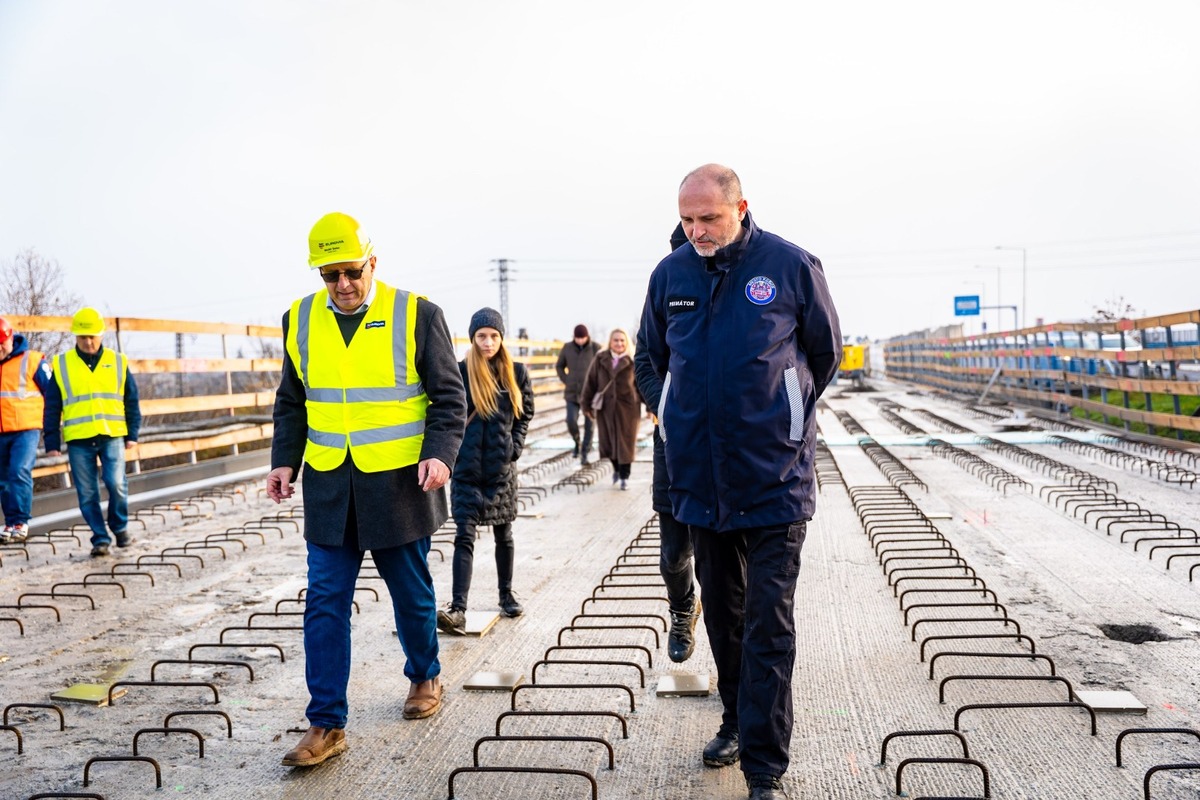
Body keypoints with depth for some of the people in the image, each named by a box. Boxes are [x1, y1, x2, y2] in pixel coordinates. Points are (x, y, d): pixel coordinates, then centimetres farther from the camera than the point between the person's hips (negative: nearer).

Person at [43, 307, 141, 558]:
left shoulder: (118, 362, 7)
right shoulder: (61, 365, 6)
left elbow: (132, 401, 11)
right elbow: (52, 408, 8)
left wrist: (132, 434, 6)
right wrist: (52, 442, 4)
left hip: (112, 436, -1)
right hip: (78, 440, 1)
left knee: (116, 483, -13)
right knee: (87, 494, 1)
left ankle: (120, 527, 11)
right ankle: (100, 538, 12)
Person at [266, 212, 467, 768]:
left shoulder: (416, 315, -6)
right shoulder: (300, 320, 5)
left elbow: (449, 396, -3)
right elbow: (292, 403, 14)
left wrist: (440, 453, -18)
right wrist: (284, 460, 2)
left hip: (399, 485, -3)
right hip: (328, 488, 3)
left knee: (412, 593, 12)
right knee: (325, 603, 1)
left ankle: (424, 677, 38)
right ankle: (326, 724, 8)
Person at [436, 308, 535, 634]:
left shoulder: (517, 373, 3)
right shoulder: (459, 372, -2)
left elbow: (526, 413, 12)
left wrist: (514, 446, 1)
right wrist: (452, 448, -3)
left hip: (502, 468, 2)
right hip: (466, 468, -2)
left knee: (503, 534, 14)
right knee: (464, 536, -8)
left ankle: (506, 594, 31)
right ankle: (457, 610, -14)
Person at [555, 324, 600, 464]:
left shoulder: (596, 348, -7)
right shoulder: (567, 348, -1)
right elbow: (559, 366, 13)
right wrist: (566, 382, 3)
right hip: (572, 393, 1)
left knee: (589, 424, 0)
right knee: (571, 422, -8)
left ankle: (584, 453, 12)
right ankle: (577, 442, 22)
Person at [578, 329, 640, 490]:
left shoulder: (632, 361, -3)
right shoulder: (600, 359, 2)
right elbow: (590, 382, 5)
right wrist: (586, 404, 4)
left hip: (627, 407, -2)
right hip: (605, 407, 2)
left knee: (625, 442, 3)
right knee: (607, 442, 7)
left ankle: (624, 476, 16)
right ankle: (616, 469, 33)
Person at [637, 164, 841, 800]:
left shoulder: (792, 266, -7)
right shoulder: (669, 274, 2)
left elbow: (825, 352, 8)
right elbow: (654, 356, 20)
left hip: (774, 480, -4)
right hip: (700, 479, 4)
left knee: (768, 626, -2)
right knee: (722, 614, 17)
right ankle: (736, 720, 36)